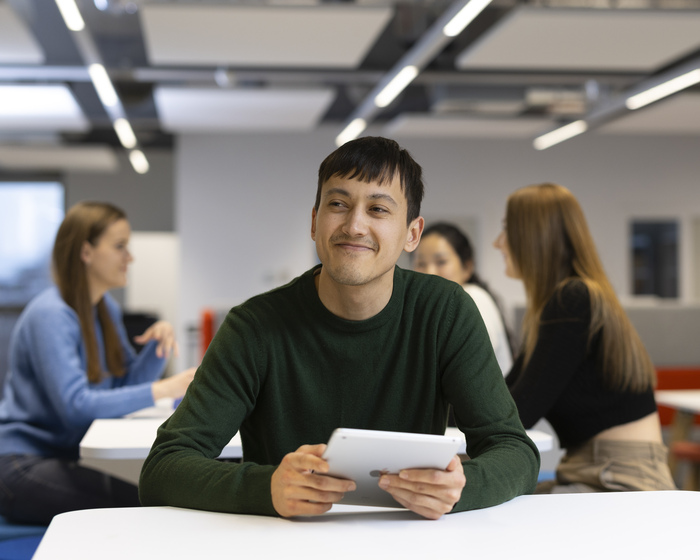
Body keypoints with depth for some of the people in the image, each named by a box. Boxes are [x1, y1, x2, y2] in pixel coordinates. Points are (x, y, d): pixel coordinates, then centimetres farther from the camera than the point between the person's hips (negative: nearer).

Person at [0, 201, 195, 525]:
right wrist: (163, 390, -30)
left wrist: (160, 344, -9)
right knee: (140, 502, -27)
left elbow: (126, 383, 10)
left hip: (67, 455, 8)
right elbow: (75, 405, -27)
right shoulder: (51, 315, -18)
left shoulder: (106, 309, 12)